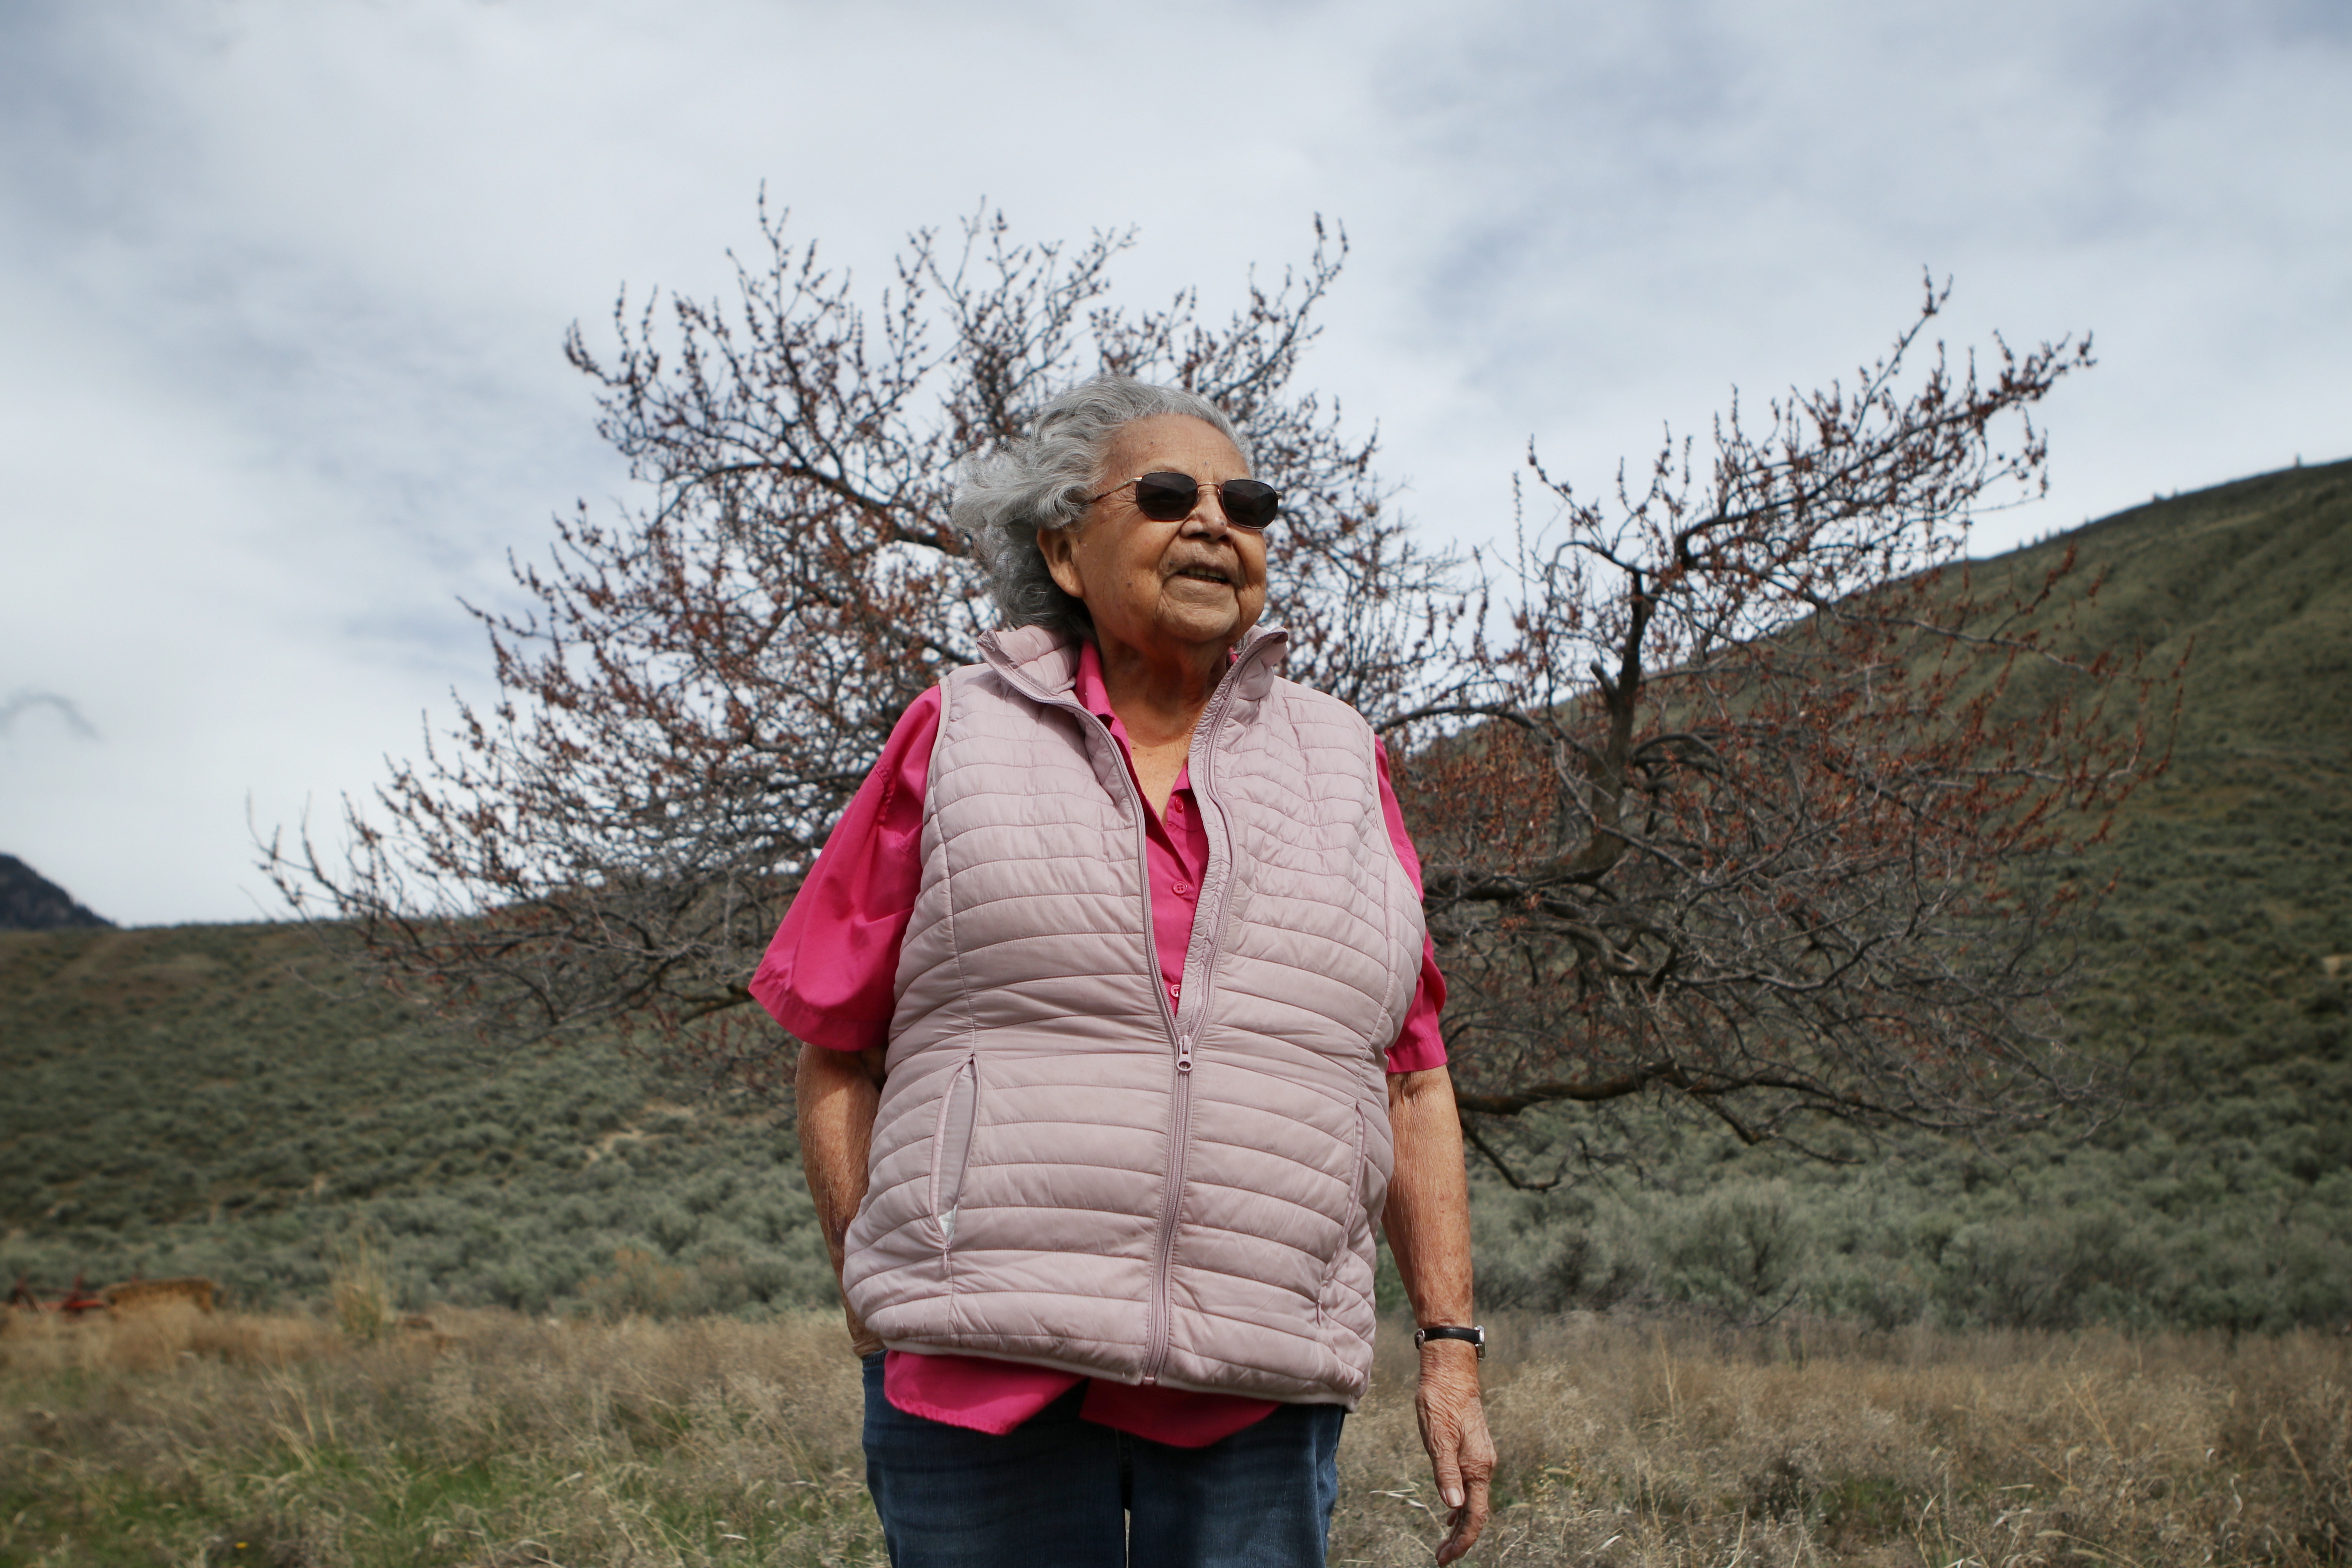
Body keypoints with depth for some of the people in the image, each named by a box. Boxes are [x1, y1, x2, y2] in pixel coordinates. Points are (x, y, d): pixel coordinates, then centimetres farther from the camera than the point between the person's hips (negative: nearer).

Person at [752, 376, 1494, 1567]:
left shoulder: (1337, 765, 10)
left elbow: (1412, 1082, 10)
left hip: (1256, 1389, 2)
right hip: (984, 1374, -1)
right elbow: (836, 1058, 7)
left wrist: (1451, 1349, 5)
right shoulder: (961, 740, 4)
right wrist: (879, 1306, 1)